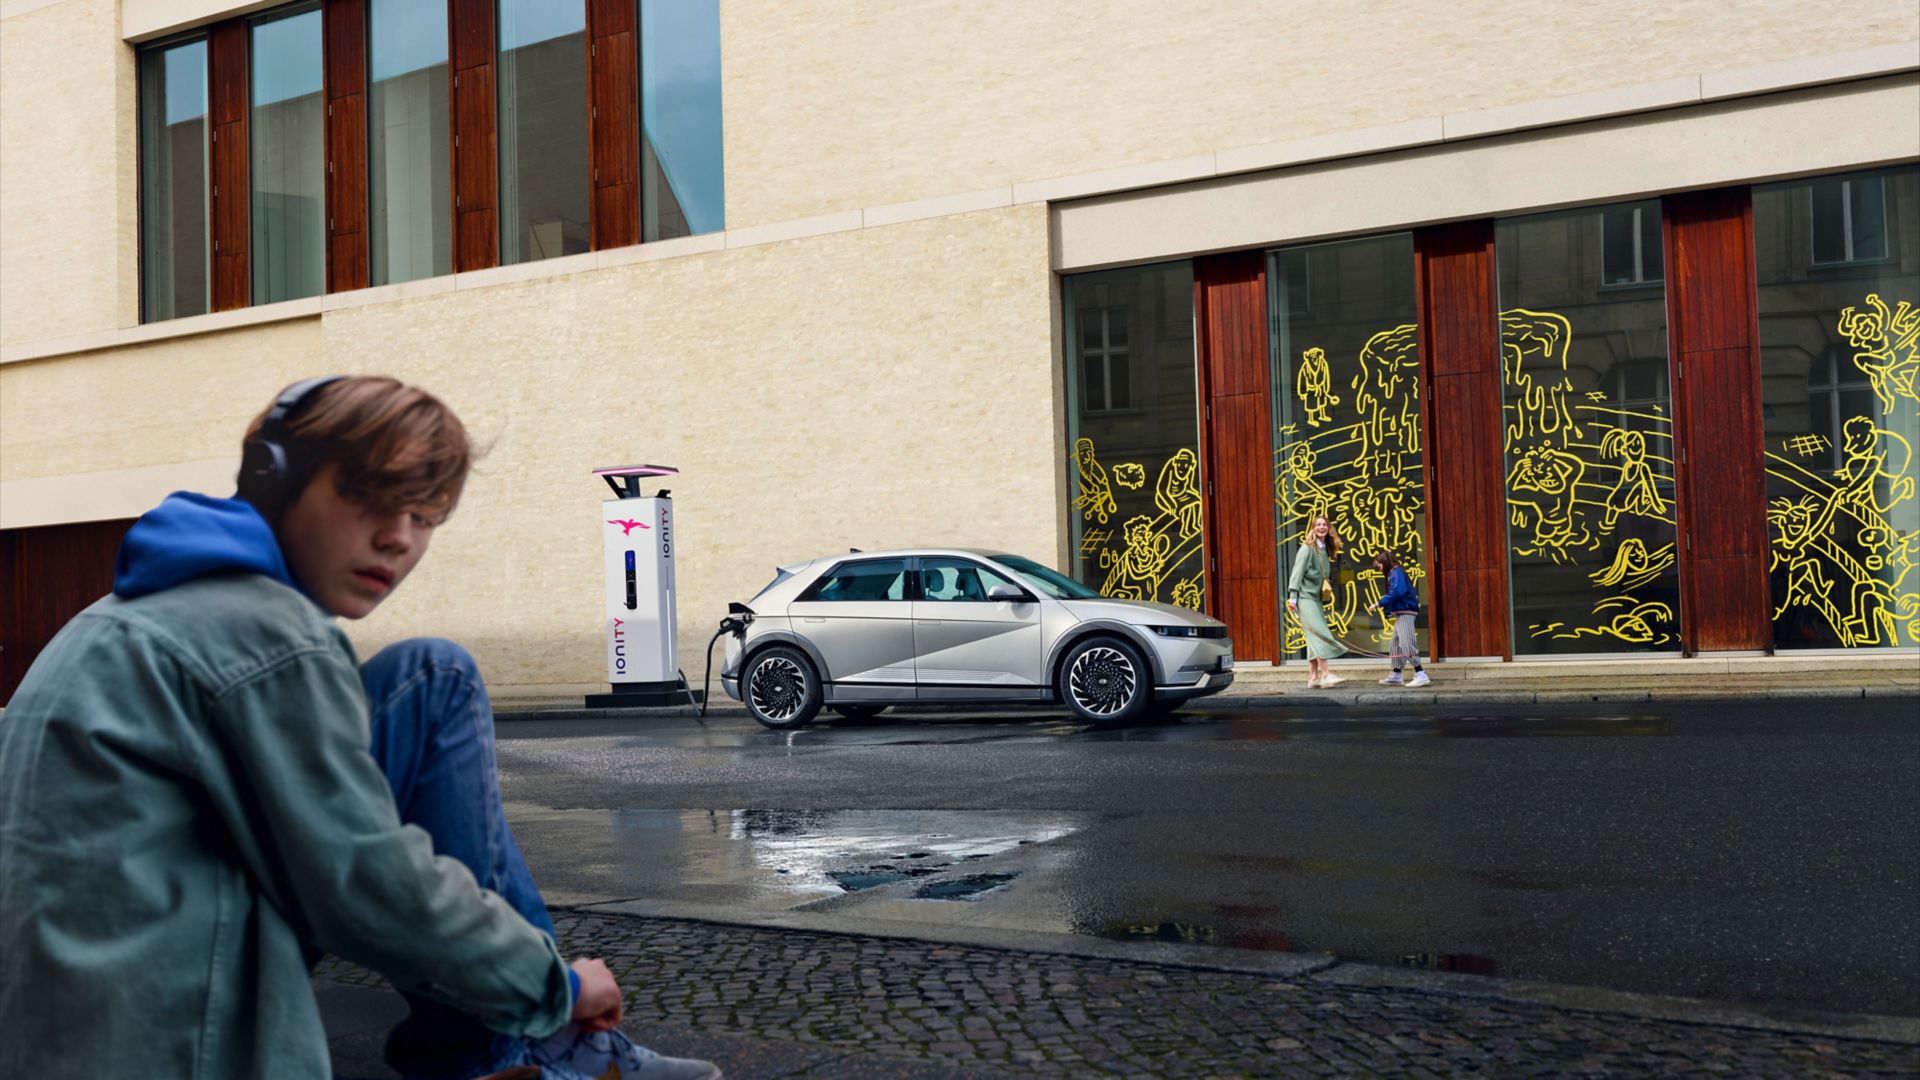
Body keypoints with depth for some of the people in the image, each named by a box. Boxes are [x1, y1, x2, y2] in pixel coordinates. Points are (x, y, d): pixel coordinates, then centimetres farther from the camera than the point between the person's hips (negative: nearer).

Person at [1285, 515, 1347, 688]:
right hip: (1305, 597, -8)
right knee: (1320, 634, -16)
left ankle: (1313, 678, 5)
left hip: (1315, 598, 8)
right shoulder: (1307, 548, -6)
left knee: (1315, 638, 4)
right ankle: (1326, 674, -20)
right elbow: (1297, 572, -11)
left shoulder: (1325, 550, 16)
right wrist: (1293, 597, -16)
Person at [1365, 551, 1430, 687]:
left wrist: (1378, 604, -21)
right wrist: (1385, 608, 6)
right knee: (1395, 645, 16)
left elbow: (1396, 592, -23)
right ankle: (1396, 676, 22)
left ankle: (1421, 675, -20)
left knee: (1406, 644, -17)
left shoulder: (1396, 572, -11)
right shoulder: (1393, 574, 18)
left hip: (1406, 613, -11)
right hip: (1401, 614, 11)